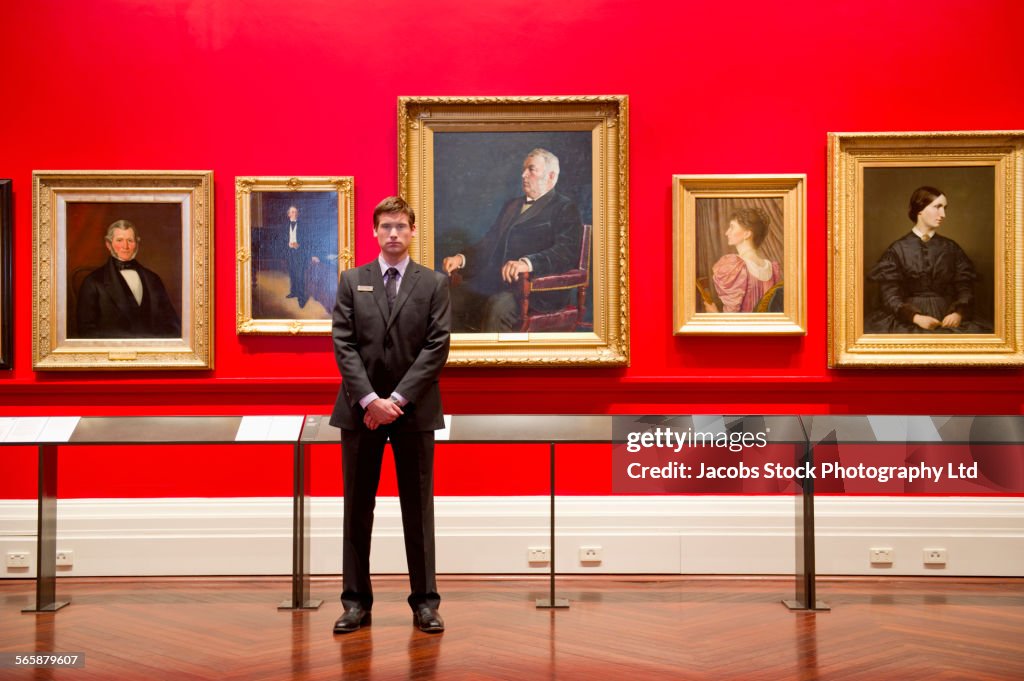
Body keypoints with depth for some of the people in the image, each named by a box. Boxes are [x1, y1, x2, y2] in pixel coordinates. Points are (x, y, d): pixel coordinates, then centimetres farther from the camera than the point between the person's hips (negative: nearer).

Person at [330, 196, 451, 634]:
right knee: (357, 508, 5)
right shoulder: (352, 281, 7)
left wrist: (397, 398, -13)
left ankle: (425, 602, 11)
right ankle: (356, 601, 13)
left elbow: (438, 346, -5)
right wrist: (369, 399, -13)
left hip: (414, 410, -1)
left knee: (418, 508, 4)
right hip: (361, 409, 1)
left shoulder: (434, 283, 4)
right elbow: (343, 344, -1)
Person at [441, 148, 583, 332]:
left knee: (499, 306, -36)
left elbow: (568, 252, -14)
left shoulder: (565, 208, 2)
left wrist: (527, 263, -30)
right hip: (495, 282, 7)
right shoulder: (512, 205, 27)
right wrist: (461, 258, 2)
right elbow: (490, 242, 23)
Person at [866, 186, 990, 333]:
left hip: (947, 319, 3)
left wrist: (959, 313, -13)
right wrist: (916, 317, -17)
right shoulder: (898, 249, 3)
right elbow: (890, 295, -2)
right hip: (908, 321, -3)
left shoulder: (951, 249, 12)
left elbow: (965, 288, 8)